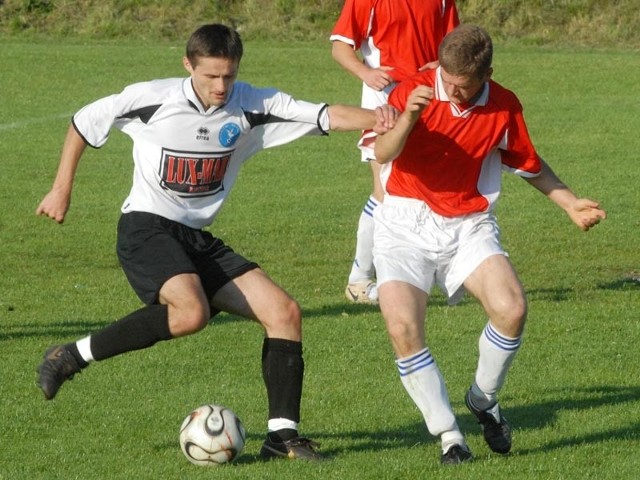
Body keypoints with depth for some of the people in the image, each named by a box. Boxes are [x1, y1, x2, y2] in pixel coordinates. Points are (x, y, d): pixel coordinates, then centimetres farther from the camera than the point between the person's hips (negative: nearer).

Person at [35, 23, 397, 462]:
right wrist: (62, 190, 9)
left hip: (198, 240, 6)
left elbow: (326, 116, -14)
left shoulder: (252, 106, -3)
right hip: (145, 228, -6)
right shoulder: (152, 99, -11)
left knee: (284, 312, -7)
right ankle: (70, 358, -20)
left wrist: (374, 118, -34)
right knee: (192, 313, -33)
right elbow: (84, 123, 5)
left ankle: (283, 435, -2)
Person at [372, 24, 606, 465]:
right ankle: (448, 434, -7)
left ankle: (484, 400, 6)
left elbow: (529, 164, 16)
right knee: (403, 325, -23)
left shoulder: (504, 108, -2)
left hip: (470, 225, 2)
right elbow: (383, 154, -25)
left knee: (511, 307, -23)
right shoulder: (414, 91, -11)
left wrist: (571, 204, 7)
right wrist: (408, 118, -43)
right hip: (406, 224, -1)